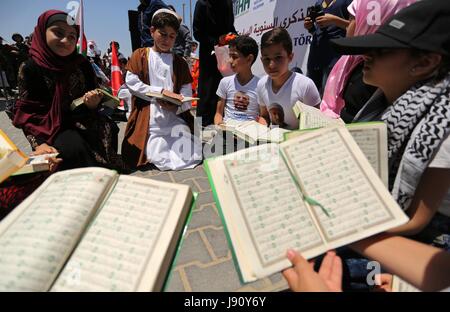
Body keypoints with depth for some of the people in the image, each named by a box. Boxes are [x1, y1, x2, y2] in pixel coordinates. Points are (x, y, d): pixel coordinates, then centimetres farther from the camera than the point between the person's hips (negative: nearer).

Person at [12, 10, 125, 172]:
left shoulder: (82, 64, 4)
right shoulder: (30, 68, -2)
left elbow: (94, 101, 9)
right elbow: (28, 113, -3)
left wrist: (93, 104, -17)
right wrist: (39, 143, -18)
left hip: (86, 121, 3)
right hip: (54, 127, -2)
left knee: (110, 129, -28)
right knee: (73, 149, -33)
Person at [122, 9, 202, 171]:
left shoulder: (180, 62, 15)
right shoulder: (140, 55, 10)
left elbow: (187, 95, 7)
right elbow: (131, 82, -2)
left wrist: (175, 107, -14)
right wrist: (159, 92, -10)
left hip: (175, 117, 3)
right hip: (148, 120, -2)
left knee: (190, 157, -8)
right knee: (157, 158, -13)